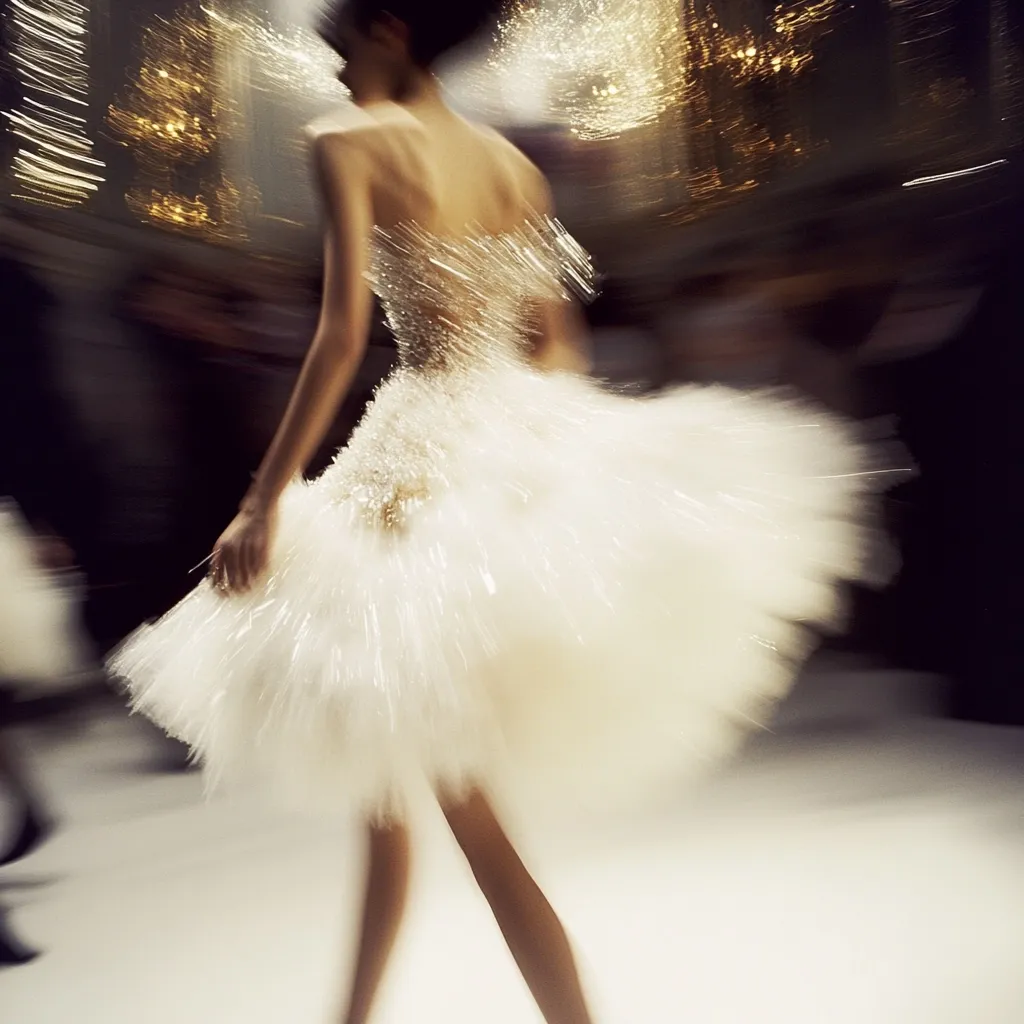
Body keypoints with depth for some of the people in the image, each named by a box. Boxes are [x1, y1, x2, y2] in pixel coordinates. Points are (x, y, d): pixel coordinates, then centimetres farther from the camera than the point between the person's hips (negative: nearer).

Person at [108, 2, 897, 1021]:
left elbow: (343, 334, -14)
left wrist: (265, 503, -11)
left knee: (471, 811, 1)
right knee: (383, 766, 21)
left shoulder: (349, 142, -1)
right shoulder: (509, 159, 16)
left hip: (426, 458, -7)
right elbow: (560, 338, 14)